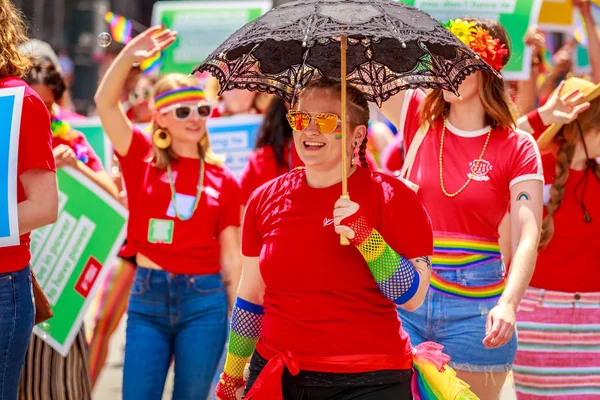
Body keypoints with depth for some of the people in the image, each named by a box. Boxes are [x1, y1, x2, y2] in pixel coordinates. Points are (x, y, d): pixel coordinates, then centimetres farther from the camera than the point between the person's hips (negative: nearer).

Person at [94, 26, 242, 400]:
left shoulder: (225, 181, 4)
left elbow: (231, 258, 6)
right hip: (148, 298, 0)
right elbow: (106, 102, -10)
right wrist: (128, 56, -26)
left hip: (204, 301, 0)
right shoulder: (144, 159, 3)